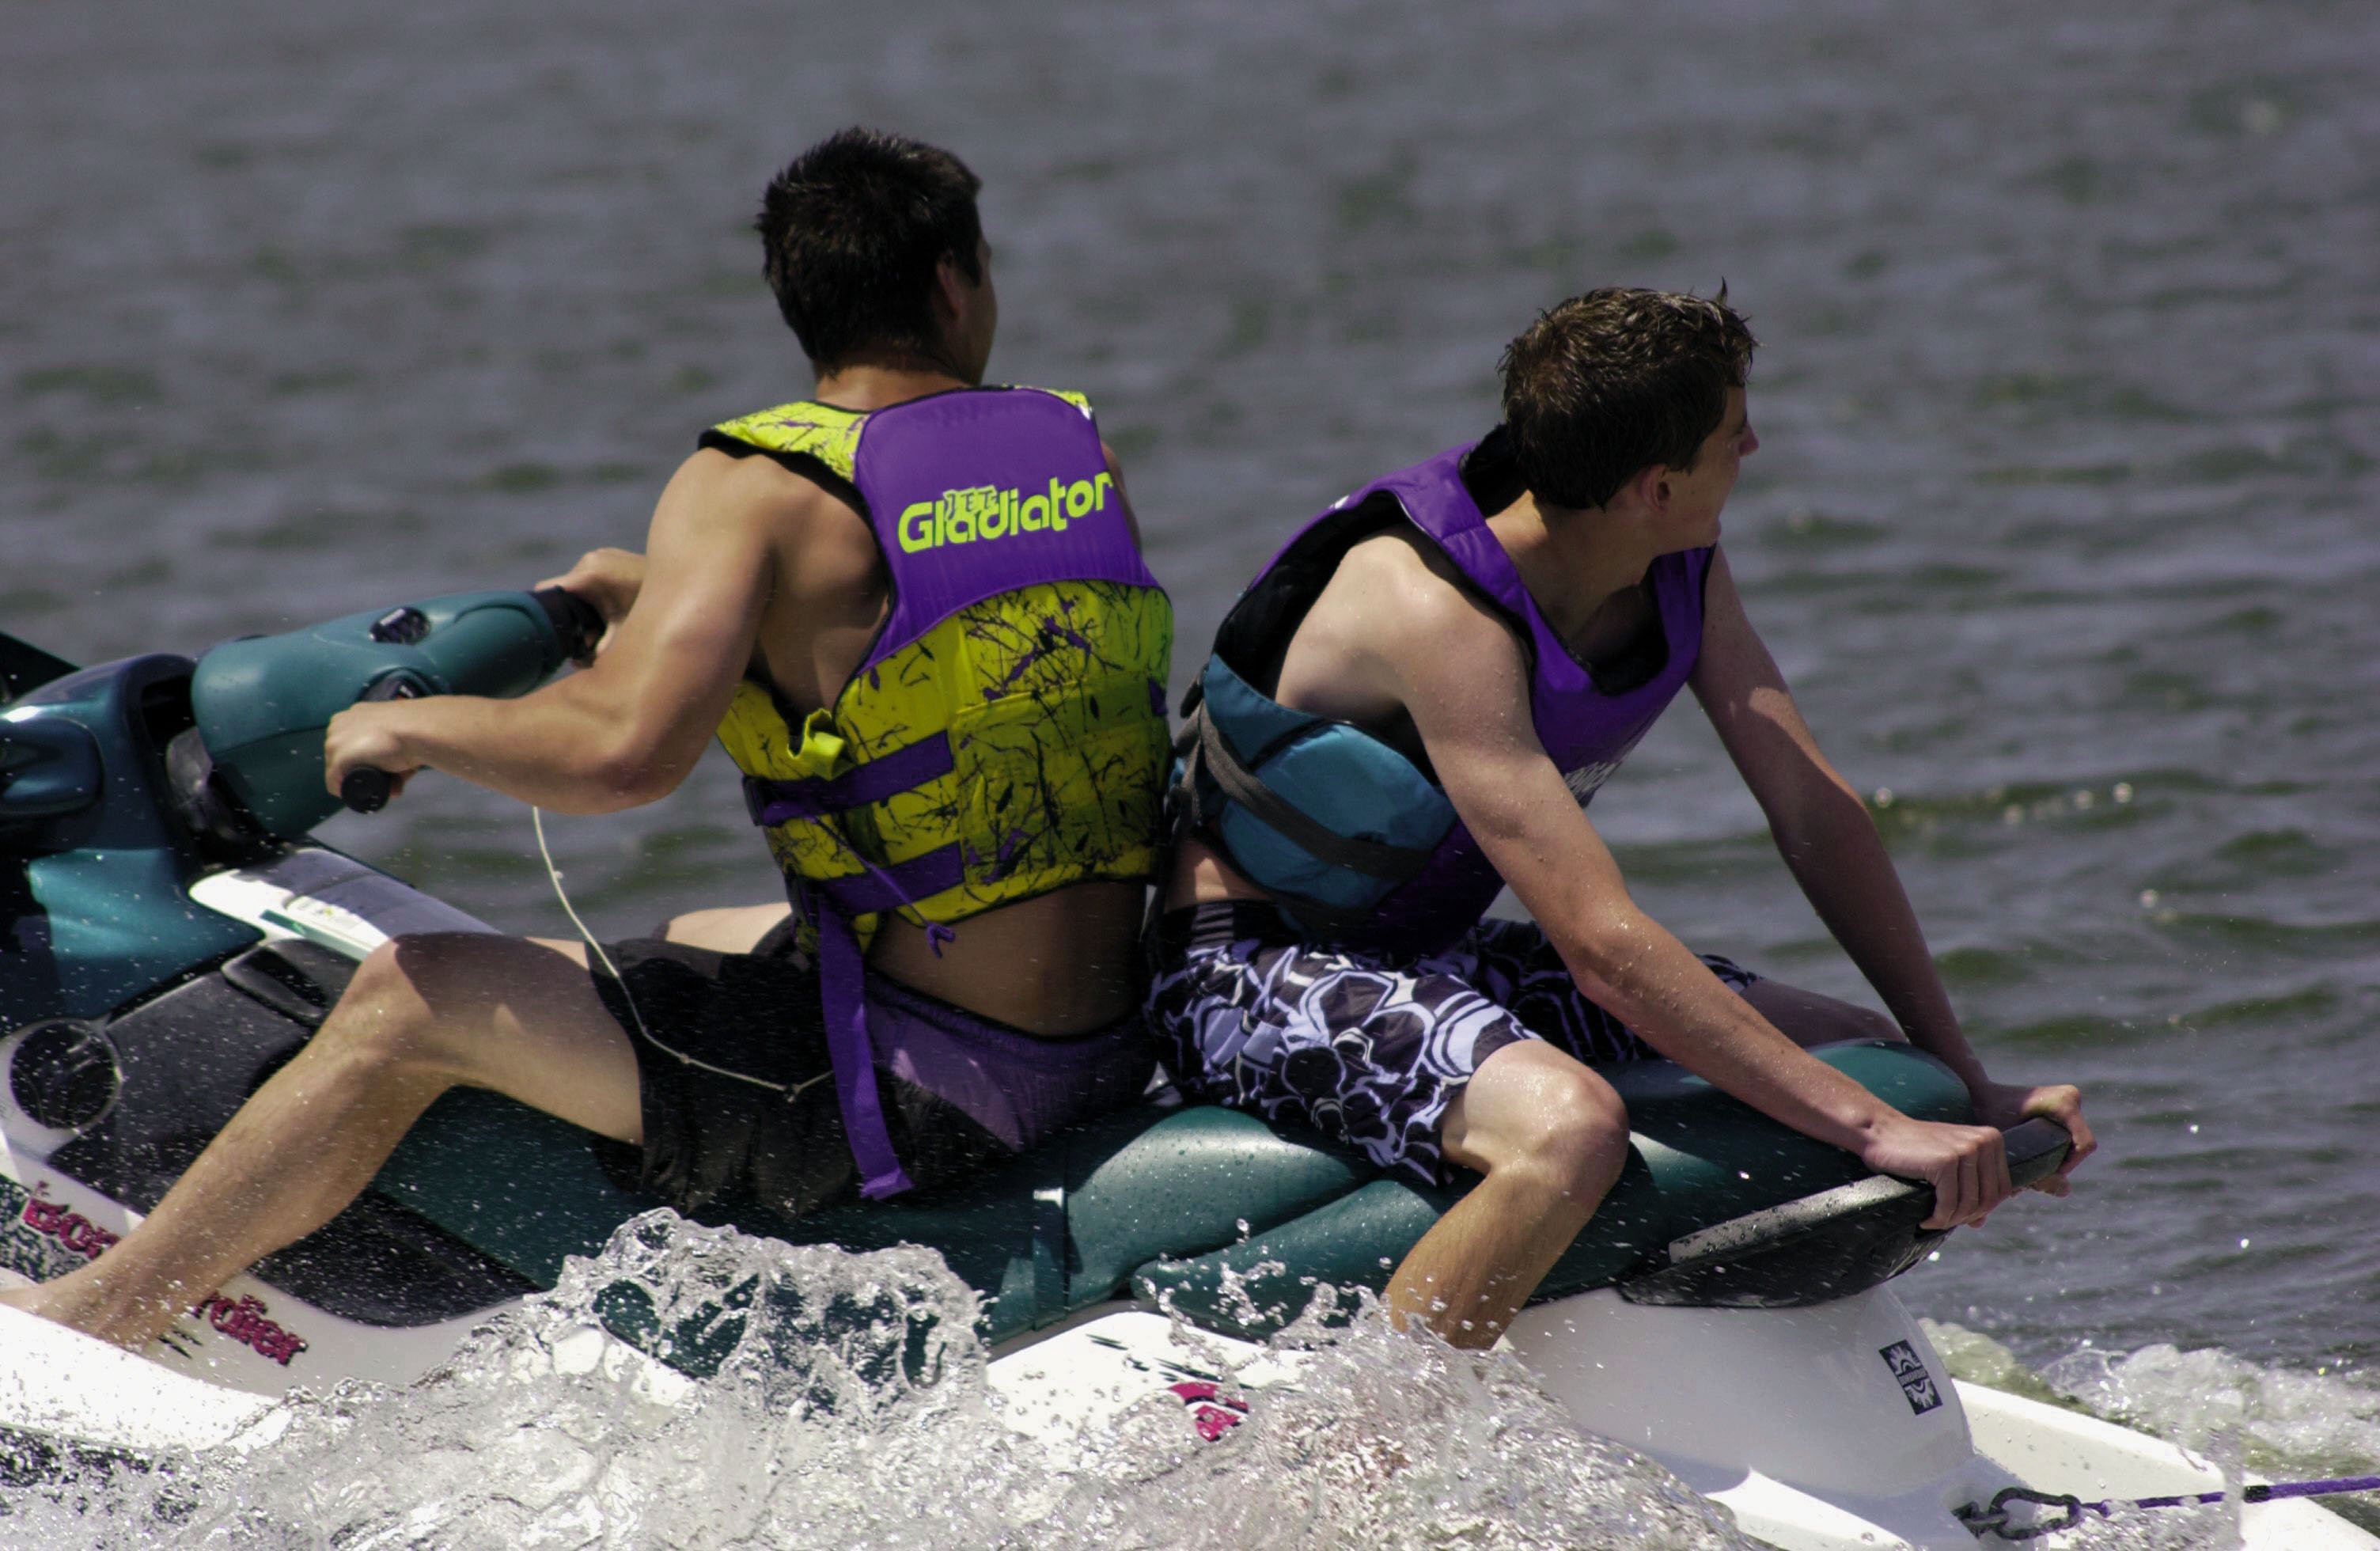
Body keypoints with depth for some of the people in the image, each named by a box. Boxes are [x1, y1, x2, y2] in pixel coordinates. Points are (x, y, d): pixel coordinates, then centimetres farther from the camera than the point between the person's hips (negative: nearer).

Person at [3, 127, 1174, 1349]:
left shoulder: (757, 490, -13)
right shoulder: (1084, 456, 8)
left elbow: (628, 746, -25)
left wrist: (408, 728, -7)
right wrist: (671, 597, 29)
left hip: (931, 1086, -8)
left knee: (411, 1001, 1)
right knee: (693, 942, 34)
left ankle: (100, 1311, 12)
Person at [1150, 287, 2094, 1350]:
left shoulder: (1681, 569, -4)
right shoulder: (1436, 610, -30)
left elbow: (1815, 814, 2)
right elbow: (1601, 944, -35)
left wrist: (1964, 1082, -5)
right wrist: (1876, 1131, -35)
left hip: (1431, 957, 9)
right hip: (1248, 973, -9)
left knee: (1865, 1055, 4)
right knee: (1569, 1126, -38)